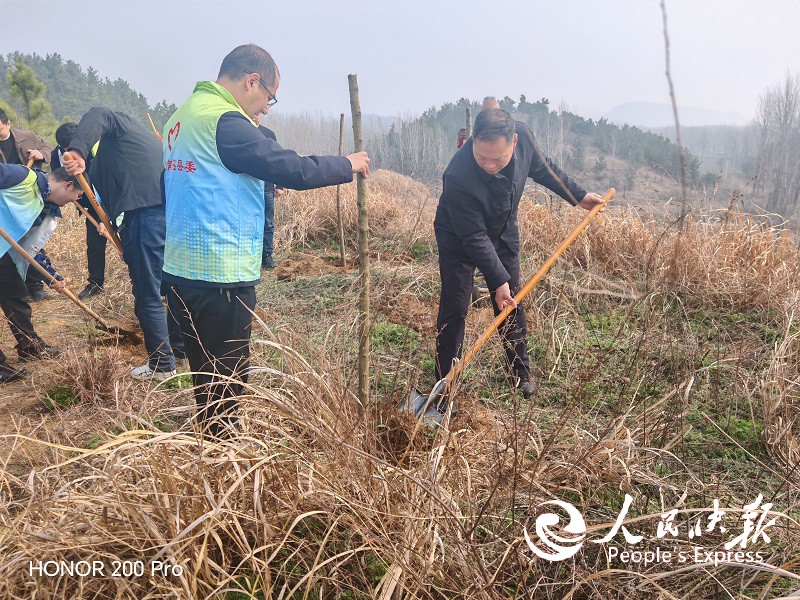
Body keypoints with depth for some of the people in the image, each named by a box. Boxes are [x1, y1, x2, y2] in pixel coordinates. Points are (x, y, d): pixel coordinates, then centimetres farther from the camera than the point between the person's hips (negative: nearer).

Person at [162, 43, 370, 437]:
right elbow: (291, 169, -16)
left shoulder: (181, 117, 16)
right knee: (224, 388, 2)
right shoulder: (224, 120, -15)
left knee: (207, 383, 20)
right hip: (220, 279, -10)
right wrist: (348, 165, 0)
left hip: (182, 272, 10)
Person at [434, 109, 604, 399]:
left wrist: (578, 196, 7)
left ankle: (521, 373, 27)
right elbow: (474, 237, -31)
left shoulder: (523, 136, -23)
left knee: (511, 304, 11)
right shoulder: (458, 177, -39)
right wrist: (498, 280, -29)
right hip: (458, 239, -5)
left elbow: (542, 168, 1)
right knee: (454, 309, -6)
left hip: (503, 233, 5)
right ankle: (444, 382, 10)